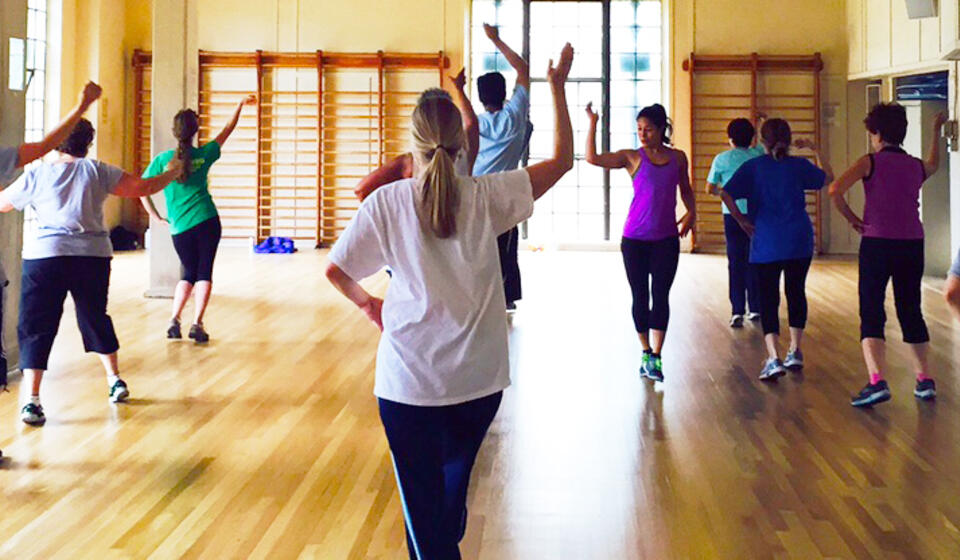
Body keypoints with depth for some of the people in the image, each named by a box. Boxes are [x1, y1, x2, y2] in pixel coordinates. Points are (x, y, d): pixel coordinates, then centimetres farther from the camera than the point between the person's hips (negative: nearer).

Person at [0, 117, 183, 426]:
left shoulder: (36, 175, 4)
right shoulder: (98, 171, 4)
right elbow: (142, 187, 4)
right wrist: (171, 175, 21)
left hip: (44, 256, -2)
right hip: (93, 256, 2)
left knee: (35, 327, 3)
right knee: (96, 319, 22)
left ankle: (33, 400, -6)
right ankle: (115, 380, 31)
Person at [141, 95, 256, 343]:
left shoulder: (162, 159, -1)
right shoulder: (203, 155, 0)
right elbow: (227, 130, 14)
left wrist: (156, 217, 8)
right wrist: (240, 105, 26)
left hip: (180, 228, 1)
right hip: (207, 222, -1)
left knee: (189, 273, 17)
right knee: (204, 273, 5)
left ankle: (174, 320, 6)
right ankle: (197, 323, -4)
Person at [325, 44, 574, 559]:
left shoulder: (387, 202, -9)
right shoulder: (486, 197, -6)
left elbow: (335, 270, -3)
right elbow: (562, 159, 2)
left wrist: (367, 303, 17)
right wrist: (557, 87, 11)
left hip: (408, 381, -2)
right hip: (478, 378, 2)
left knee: (422, 498, 6)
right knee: (454, 483, 25)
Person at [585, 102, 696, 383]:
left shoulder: (678, 157, 5)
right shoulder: (633, 157, -2)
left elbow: (685, 189, 20)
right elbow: (593, 158, -14)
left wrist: (691, 212, 3)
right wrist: (592, 124, -21)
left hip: (666, 238, 1)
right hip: (634, 239, -1)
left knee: (661, 295, -3)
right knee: (640, 296, 6)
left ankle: (656, 358, -1)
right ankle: (646, 352, 21)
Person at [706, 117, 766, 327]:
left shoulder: (722, 159, -2)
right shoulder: (757, 155, 3)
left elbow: (710, 188, 5)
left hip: (733, 216, -2)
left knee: (735, 262, -1)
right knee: (754, 261, 10)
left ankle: (737, 311, -7)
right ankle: (755, 308, 16)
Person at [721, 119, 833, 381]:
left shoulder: (753, 167, -2)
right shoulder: (798, 165, 3)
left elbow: (726, 194, -12)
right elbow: (828, 177, 20)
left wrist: (741, 220, -2)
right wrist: (815, 149, 26)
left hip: (765, 242, -2)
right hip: (799, 241, 2)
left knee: (768, 298, -1)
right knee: (796, 292, 17)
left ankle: (774, 358, -14)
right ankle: (795, 352, 25)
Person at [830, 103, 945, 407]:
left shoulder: (870, 162, -5)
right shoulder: (917, 166, 11)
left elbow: (835, 190, -19)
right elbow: (933, 165, 38)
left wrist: (852, 218, -5)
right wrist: (936, 132, 49)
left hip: (877, 244, -5)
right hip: (912, 244, 5)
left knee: (872, 313, -4)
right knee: (911, 311, 16)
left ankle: (877, 382, -18)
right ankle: (925, 380, 20)